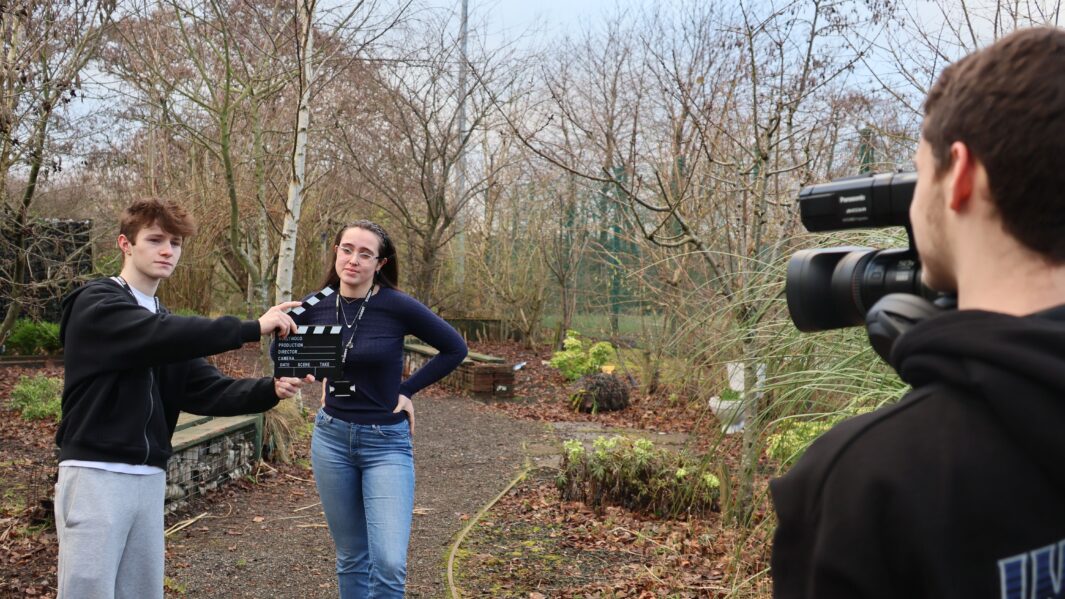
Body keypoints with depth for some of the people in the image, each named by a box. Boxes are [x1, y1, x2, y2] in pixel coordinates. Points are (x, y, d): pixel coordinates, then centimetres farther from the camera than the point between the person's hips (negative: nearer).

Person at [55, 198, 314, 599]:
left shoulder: (165, 321, 16)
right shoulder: (96, 304, -6)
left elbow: (209, 392, 3)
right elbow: (160, 337, -26)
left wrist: (270, 390, -15)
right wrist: (253, 328, -28)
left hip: (150, 479, 7)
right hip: (96, 475, -7)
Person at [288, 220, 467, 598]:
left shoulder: (397, 306, -14)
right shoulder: (316, 306, -3)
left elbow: (454, 349, -4)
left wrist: (407, 390, -5)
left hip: (386, 442, -3)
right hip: (331, 438, 3)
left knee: (389, 563, -13)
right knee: (351, 558, 13)